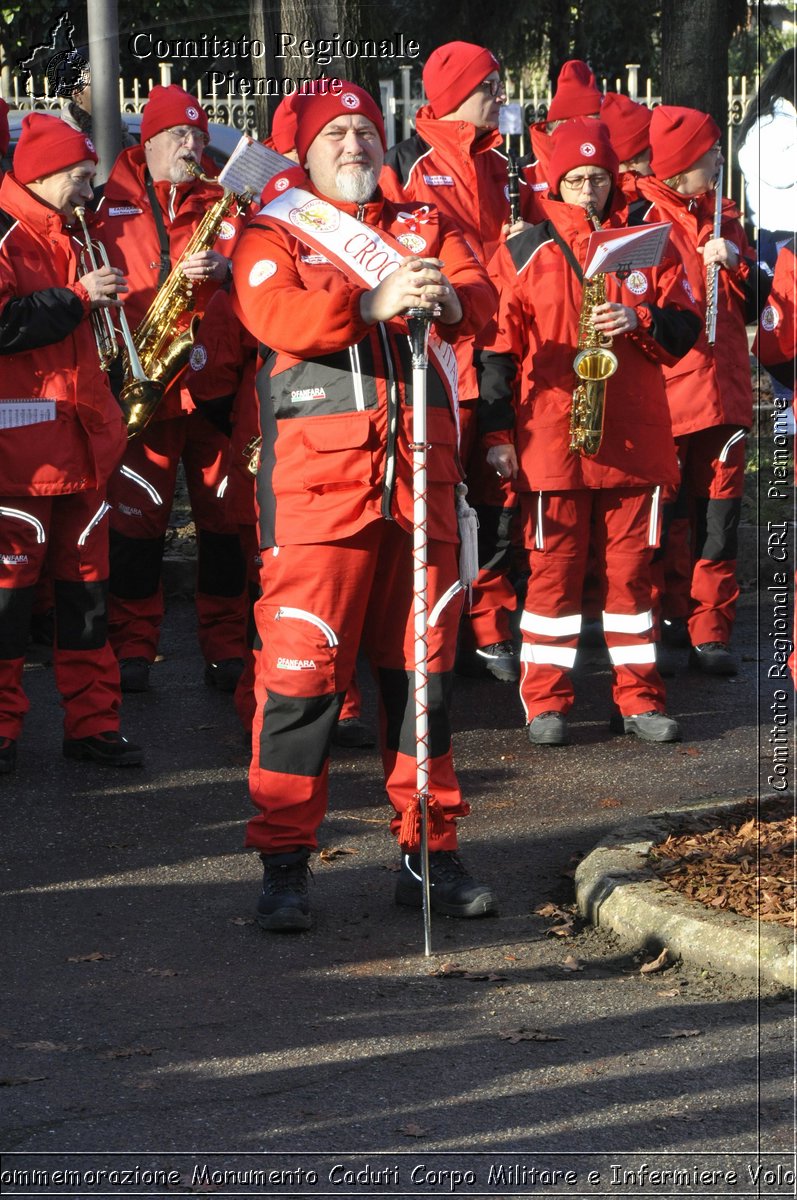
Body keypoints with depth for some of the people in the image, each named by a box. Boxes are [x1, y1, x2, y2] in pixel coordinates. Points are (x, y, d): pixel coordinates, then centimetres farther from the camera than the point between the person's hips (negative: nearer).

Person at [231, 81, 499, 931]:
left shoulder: (425, 228, 18)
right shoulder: (274, 236, 7)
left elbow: (482, 299, 3)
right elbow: (271, 313, -12)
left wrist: (448, 299, -21)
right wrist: (372, 303, -27)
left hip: (420, 478, 4)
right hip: (317, 479, -4)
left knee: (422, 665, 8)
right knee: (302, 668, -8)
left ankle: (428, 853, 16)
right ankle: (284, 863, -2)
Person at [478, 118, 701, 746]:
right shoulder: (524, 253, 3)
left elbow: (685, 329, 10)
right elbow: (499, 347, 2)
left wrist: (640, 319, -11)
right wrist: (498, 432, -4)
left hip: (635, 437, 2)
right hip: (552, 440, -2)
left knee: (631, 565, 6)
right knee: (554, 567, 0)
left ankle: (638, 695, 12)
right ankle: (546, 700, 5)